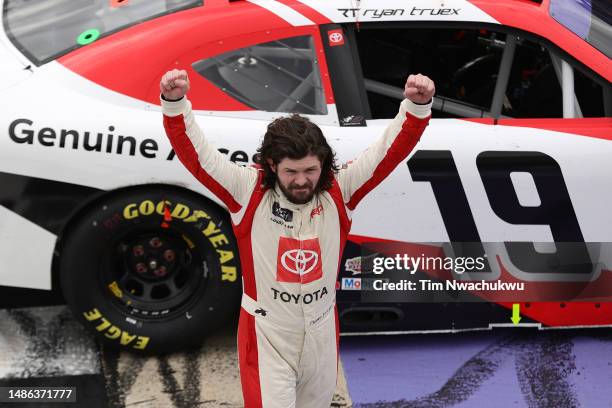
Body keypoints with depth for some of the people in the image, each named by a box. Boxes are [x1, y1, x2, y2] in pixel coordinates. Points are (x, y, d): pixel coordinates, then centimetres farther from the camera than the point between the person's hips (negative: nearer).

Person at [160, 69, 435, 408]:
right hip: (267, 339, -3)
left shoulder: (338, 191, -8)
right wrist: (175, 103, -33)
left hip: (322, 337, 3)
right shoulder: (249, 191, -14)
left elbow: (391, 150, -13)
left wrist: (417, 106, -28)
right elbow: (195, 152, -19)